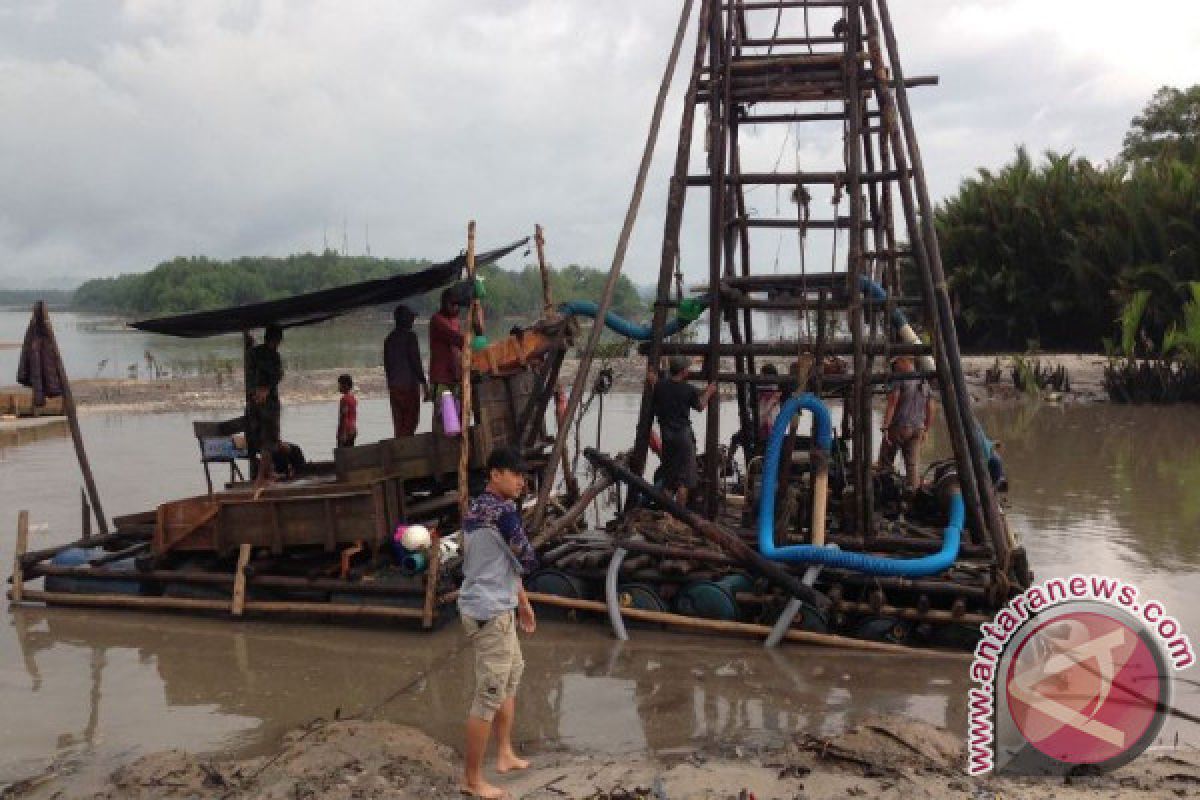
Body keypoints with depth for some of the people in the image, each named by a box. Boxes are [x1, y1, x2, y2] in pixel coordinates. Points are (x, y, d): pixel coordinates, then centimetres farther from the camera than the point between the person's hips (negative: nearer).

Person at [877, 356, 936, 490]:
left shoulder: (899, 379, -7)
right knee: (913, 464, 4)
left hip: (898, 427, -6)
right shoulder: (925, 383, 13)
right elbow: (930, 410, 14)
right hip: (917, 429, 6)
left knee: (885, 463, 4)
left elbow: (892, 404, -15)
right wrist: (926, 430, 22)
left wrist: (885, 427, -16)